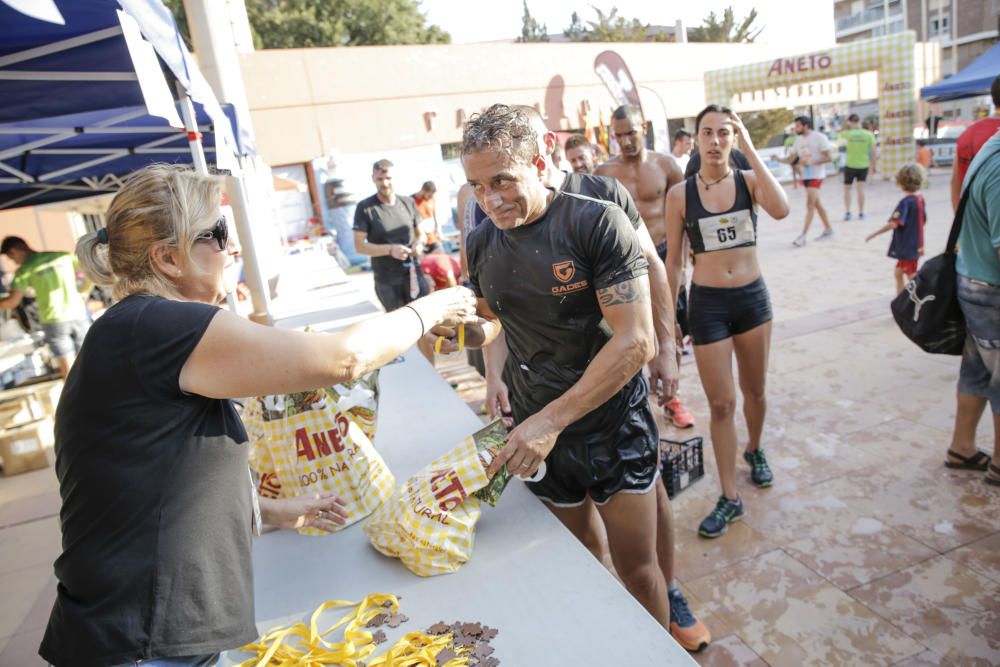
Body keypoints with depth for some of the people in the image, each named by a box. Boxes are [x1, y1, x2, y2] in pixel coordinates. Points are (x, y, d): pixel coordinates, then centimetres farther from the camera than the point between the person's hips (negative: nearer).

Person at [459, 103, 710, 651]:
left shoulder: (597, 223, -17)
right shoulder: (481, 243, 0)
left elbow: (636, 340, -22)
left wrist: (551, 419, -27)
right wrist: (468, 330, -7)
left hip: (613, 426, -4)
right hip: (536, 434, 4)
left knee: (637, 565, 10)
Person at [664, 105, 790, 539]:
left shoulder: (749, 180, -2)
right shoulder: (680, 194, -5)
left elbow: (781, 210, -24)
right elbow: (672, 260, 1)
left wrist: (750, 150, -21)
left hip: (753, 296, 2)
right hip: (707, 303, -2)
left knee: (755, 390, 19)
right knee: (721, 403, 1)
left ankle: (754, 450, 48)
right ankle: (729, 497, 14)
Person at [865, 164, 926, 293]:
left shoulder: (906, 202, -21)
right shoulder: (920, 198, 4)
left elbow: (893, 224, -30)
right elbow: (923, 220, 14)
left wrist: (873, 234, -25)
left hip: (907, 247, -9)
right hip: (915, 244, 9)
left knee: (912, 278, -1)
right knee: (898, 272, 22)